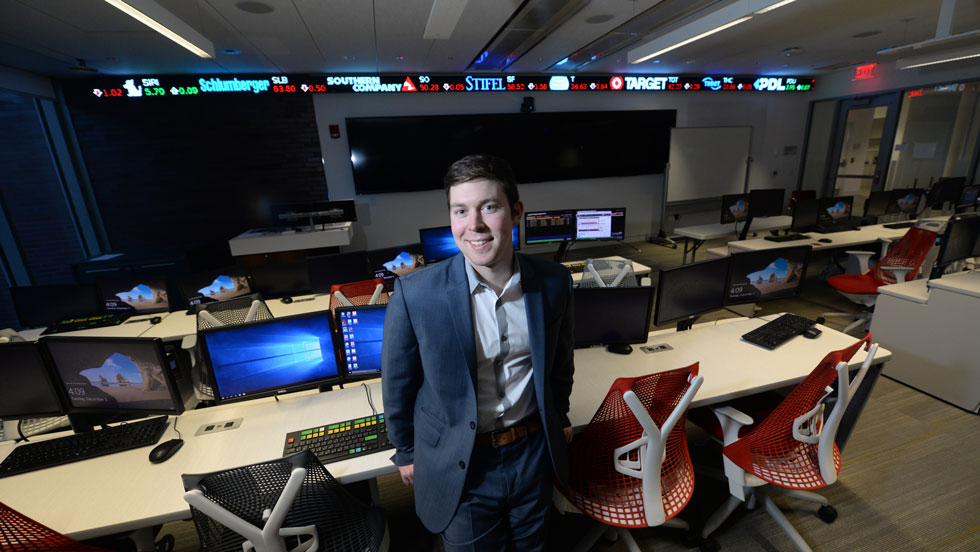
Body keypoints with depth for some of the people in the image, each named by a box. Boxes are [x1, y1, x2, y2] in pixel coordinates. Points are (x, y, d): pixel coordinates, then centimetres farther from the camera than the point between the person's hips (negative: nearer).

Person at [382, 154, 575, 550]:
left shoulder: (554, 282, -13)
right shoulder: (414, 294, -22)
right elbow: (398, 384, -7)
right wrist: (406, 452, 4)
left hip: (533, 451, 3)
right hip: (458, 467, -2)